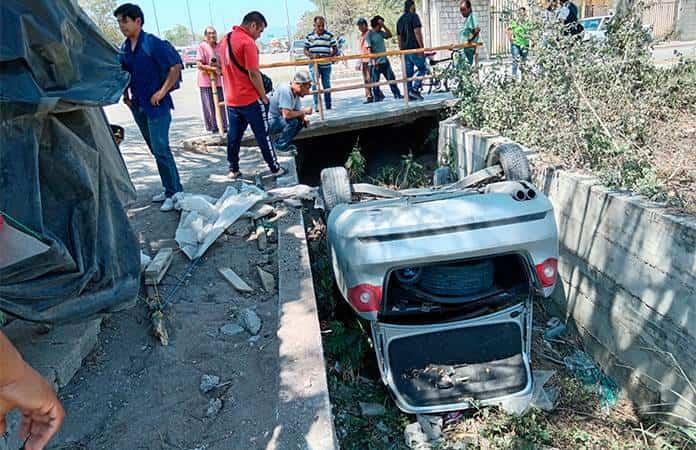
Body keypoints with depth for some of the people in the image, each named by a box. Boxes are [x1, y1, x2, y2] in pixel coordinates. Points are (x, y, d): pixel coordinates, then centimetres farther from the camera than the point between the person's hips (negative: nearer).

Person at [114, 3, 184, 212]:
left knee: (160, 149, -10)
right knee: (156, 150, 12)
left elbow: (176, 66, -14)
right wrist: (126, 94, 10)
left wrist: (163, 91, -15)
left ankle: (174, 193, -1)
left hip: (156, 105, -7)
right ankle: (170, 189, 22)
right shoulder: (124, 49, 9)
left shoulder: (153, 44, -12)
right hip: (138, 106, 7)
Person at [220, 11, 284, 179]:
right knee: (263, 135, 2)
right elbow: (253, 74, -18)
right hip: (250, 99, -7)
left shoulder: (225, 40, 11)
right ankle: (275, 168, 11)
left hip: (231, 99, 8)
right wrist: (263, 96, -8)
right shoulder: (247, 42, -16)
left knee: (233, 136, 13)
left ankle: (233, 170, 20)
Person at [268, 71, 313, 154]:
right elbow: (286, 114, -34)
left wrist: (304, 118, -16)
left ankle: (279, 142, 10)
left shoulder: (296, 92, 1)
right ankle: (280, 147, -9)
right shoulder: (286, 91, -26)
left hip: (277, 120, 9)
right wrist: (304, 111, -20)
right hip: (268, 123, -9)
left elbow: (298, 111, 7)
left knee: (302, 121, 4)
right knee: (292, 121, -26)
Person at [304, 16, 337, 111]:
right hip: (314, 65, 0)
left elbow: (335, 49, 2)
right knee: (315, 84, -6)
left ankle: (328, 106, 16)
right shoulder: (309, 36, 3)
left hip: (326, 65, 0)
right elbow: (305, 50, 6)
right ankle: (316, 105, -1)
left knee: (326, 85, 7)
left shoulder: (329, 36, 1)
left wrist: (329, 56, -17)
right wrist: (311, 55, -14)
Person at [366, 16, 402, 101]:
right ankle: (377, 97, 11)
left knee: (391, 78, 6)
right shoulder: (369, 34, -8)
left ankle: (397, 94, 12)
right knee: (375, 81, 2)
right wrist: (373, 60, -22)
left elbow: (389, 35, 13)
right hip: (376, 62, -7)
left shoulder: (380, 32, 12)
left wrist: (384, 26, 2)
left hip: (384, 60, 7)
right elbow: (369, 49, -14)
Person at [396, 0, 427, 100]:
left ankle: (409, 94, 5)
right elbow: (417, 32, -15)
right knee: (423, 69, 1)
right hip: (414, 48, -7)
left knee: (408, 73, 6)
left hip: (405, 50, 7)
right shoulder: (414, 16, -5)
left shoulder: (400, 20, 17)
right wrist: (422, 47, -14)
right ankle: (415, 89, -11)